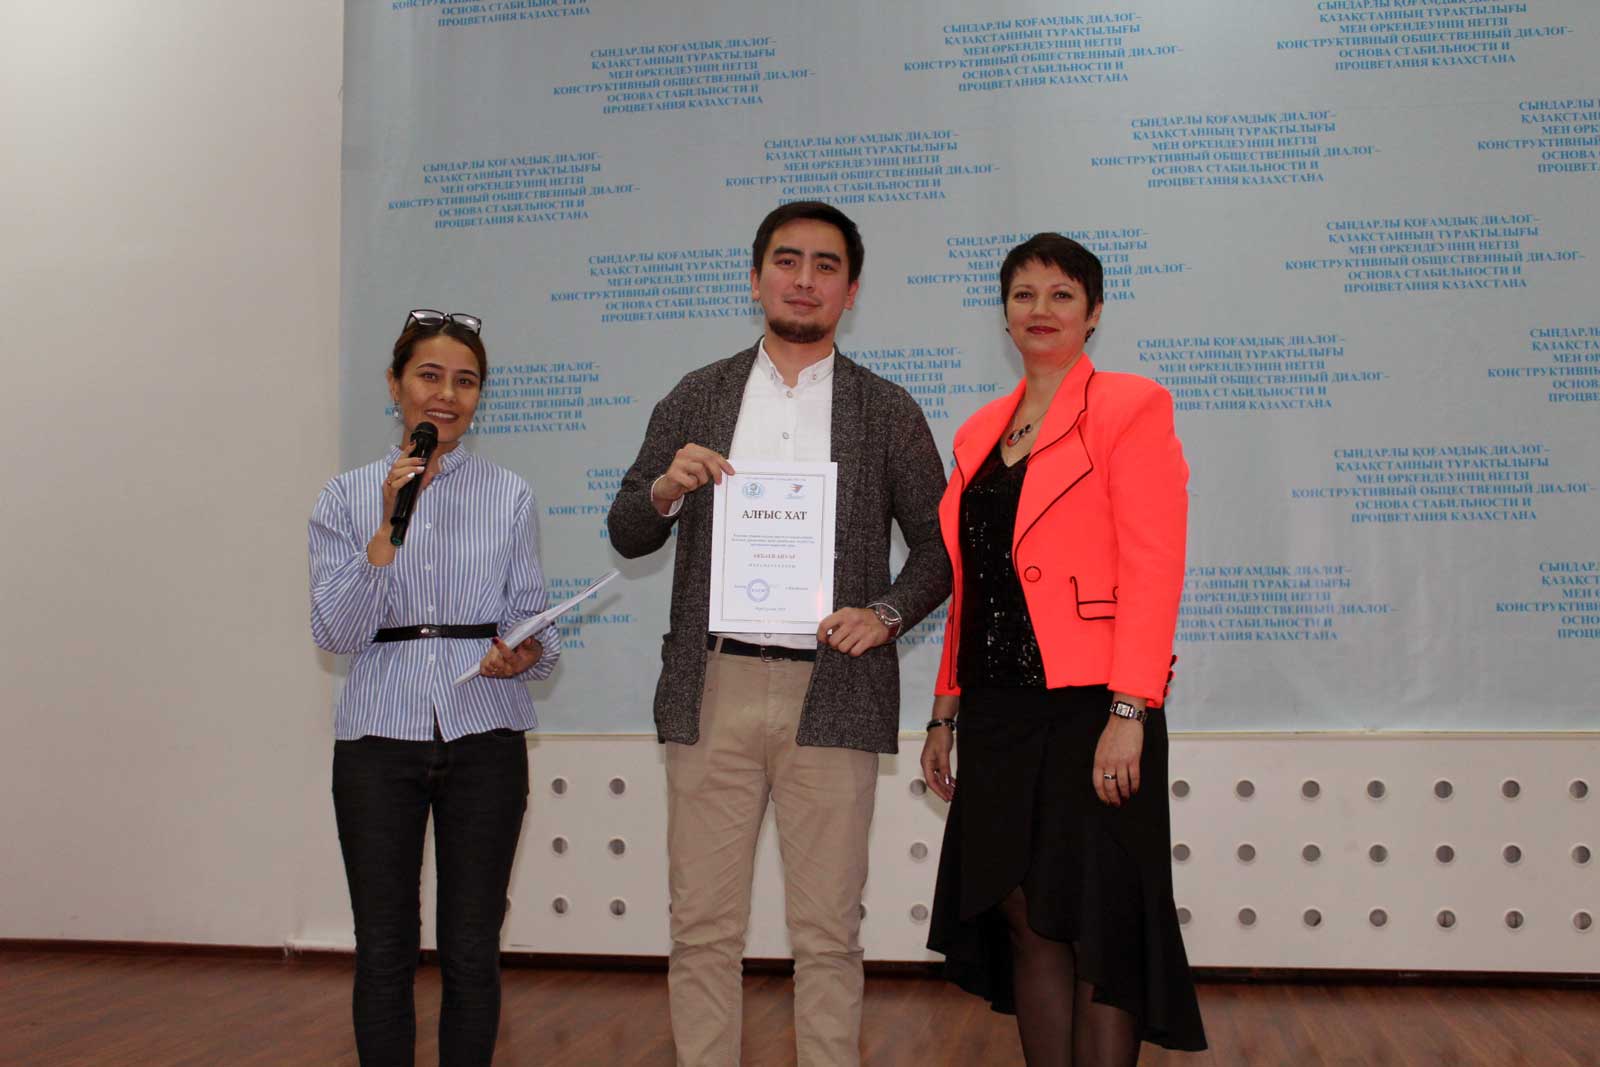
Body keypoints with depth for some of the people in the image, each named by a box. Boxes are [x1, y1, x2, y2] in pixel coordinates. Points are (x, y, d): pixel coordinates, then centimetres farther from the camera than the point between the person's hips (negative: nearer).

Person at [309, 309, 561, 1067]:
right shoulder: (347, 498, 4)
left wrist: (524, 653, -16)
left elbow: (531, 616, 7)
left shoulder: (511, 497, 5)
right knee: (384, 949, 6)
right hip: (380, 737, 0)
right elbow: (335, 632, -5)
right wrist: (389, 528, -16)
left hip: (483, 735, 0)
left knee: (471, 950, 5)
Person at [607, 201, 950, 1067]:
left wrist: (887, 613, -8)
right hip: (712, 692, 1)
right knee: (703, 928, 6)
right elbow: (627, 535, 11)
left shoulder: (888, 412, 8)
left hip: (830, 694, -1)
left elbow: (939, 542, 10)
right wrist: (666, 489, -10)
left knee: (827, 932, 5)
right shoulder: (696, 399, 11)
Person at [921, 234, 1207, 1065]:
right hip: (1001, 714, 6)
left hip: (1090, 708, -6)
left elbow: (1154, 569, -12)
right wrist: (945, 712, 14)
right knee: (1026, 924, 10)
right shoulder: (979, 434, 15)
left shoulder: (1130, 409, -3)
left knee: (1096, 930, 2)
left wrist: (1129, 714, -19)